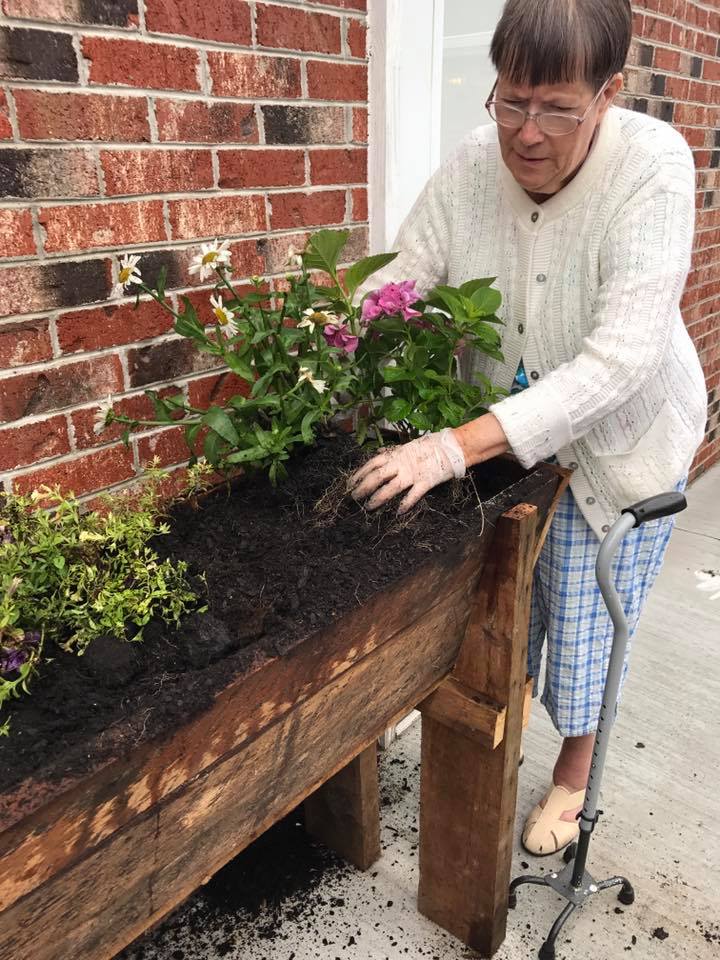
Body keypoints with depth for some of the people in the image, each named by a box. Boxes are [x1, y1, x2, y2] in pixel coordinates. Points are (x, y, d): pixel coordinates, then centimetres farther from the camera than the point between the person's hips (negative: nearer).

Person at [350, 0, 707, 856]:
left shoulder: (652, 166, -25)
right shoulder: (471, 166, -14)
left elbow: (620, 357, -34)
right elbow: (392, 286, -14)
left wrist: (456, 448, -42)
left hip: (617, 439, -3)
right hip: (501, 431, 3)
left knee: (585, 625, 10)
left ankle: (573, 775, 41)